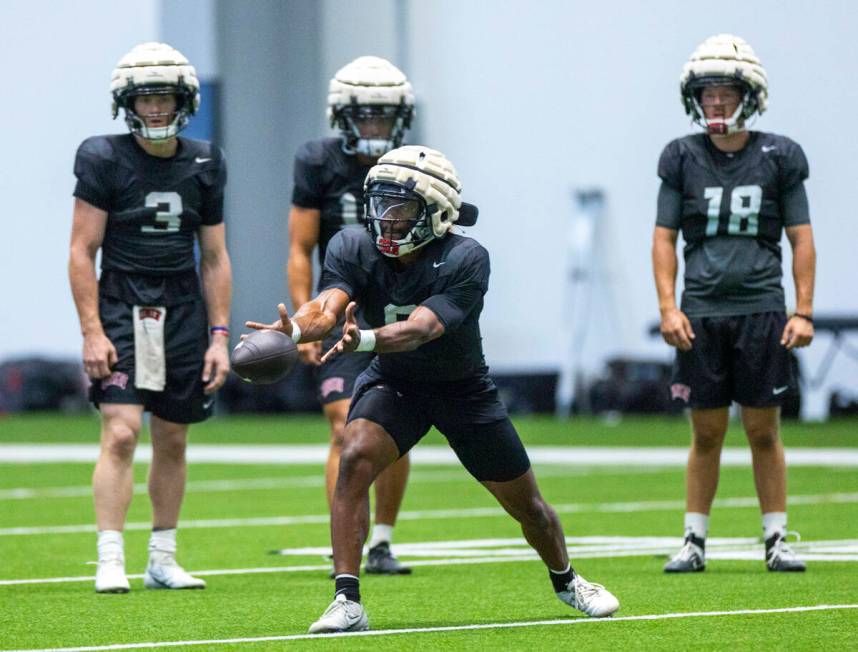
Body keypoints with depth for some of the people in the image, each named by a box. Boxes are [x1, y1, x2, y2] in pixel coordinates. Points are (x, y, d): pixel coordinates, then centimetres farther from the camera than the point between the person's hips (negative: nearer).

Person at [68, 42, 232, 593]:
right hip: (122, 310, -4)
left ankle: (162, 560, 20)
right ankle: (110, 562, -16)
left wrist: (220, 336, 7)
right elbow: (83, 252, -5)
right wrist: (92, 332, -12)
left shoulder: (204, 165, 7)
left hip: (184, 310, 4)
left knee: (172, 441, 10)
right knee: (121, 431, -16)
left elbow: (215, 259, 13)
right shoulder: (105, 159, -5)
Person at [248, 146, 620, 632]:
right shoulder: (354, 249, -19)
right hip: (394, 382, 1)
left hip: (464, 388, -1)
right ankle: (347, 602, -25)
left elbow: (421, 329, -43)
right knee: (355, 461, -28)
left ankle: (566, 580, 41)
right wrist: (292, 330, -59)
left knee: (527, 505, 9)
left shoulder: (466, 260, -30)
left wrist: (363, 340, -63)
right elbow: (328, 306, -36)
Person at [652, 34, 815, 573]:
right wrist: (668, 307, -3)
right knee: (707, 432, 4)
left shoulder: (779, 158, 3)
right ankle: (695, 541, 11)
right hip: (701, 313, 1)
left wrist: (804, 311, -1)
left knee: (764, 431, 2)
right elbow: (665, 237, 7)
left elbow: (802, 239, 6)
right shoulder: (682, 159, 5)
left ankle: (777, 539, 9)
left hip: (761, 310, -1)